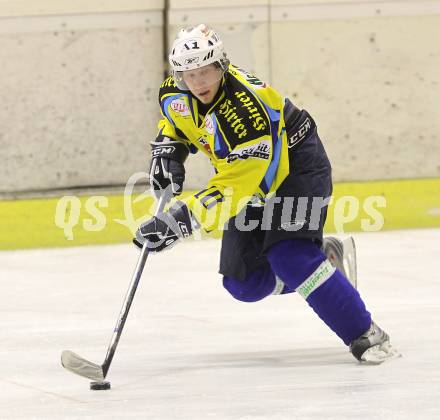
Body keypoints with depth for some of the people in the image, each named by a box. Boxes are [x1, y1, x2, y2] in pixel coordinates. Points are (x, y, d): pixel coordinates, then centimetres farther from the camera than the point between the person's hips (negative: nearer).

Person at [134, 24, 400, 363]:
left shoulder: (246, 109, -36)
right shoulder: (176, 93, -13)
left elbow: (233, 186, -40)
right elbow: (174, 121, 14)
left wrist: (182, 219, -45)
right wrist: (168, 148, -7)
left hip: (297, 166, -8)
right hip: (255, 186, 8)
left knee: (288, 256, -28)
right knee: (243, 281, 1)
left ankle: (365, 335, -21)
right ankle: (321, 257, 25)